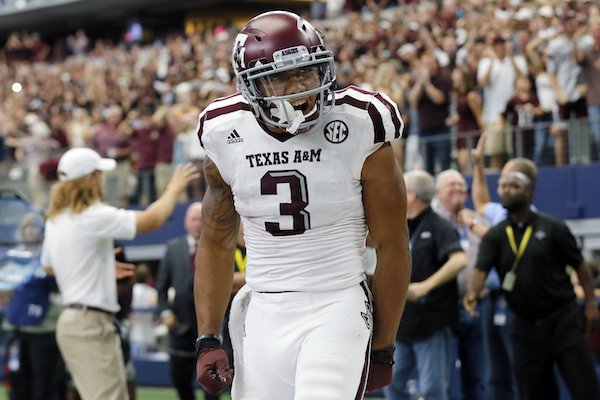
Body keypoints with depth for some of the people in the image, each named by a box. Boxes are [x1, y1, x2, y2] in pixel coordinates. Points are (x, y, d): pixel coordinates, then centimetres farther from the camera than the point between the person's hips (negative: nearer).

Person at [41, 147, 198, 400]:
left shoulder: (55, 220, 11)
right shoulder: (95, 217, -16)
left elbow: (49, 266, 26)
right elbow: (152, 219, -15)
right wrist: (175, 187, 2)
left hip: (72, 319, 10)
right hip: (90, 324, -10)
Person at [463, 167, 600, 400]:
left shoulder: (553, 228, -3)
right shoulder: (495, 237, 3)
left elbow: (579, 266, 2)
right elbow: (480, 269, -11)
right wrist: (472, 293, -32)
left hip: (562, 319, -3)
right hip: (526, 326, 3)